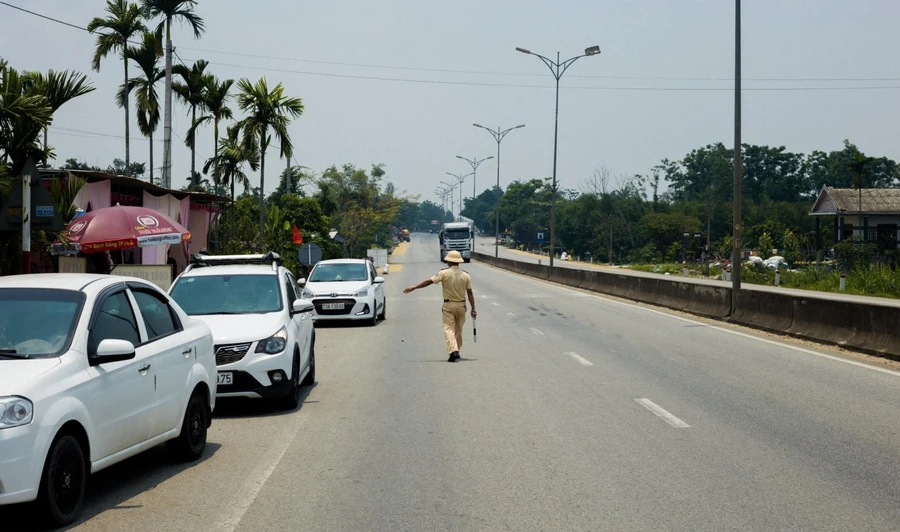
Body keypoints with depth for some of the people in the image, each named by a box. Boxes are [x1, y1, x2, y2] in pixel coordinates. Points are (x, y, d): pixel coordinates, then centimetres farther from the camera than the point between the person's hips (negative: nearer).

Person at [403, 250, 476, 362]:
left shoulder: (444, 273, -9)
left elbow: (429, 282, -8)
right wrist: (473, 309, 5)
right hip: (461, 305, 3)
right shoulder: (466, 276, -2)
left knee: (449, 328, -4)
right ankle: (456, 352, 25)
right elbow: (470, 293, -1)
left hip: (448, 305, -3)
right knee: (458, 330, 16)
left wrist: (413, 288, 0)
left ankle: (453, 351, -22)